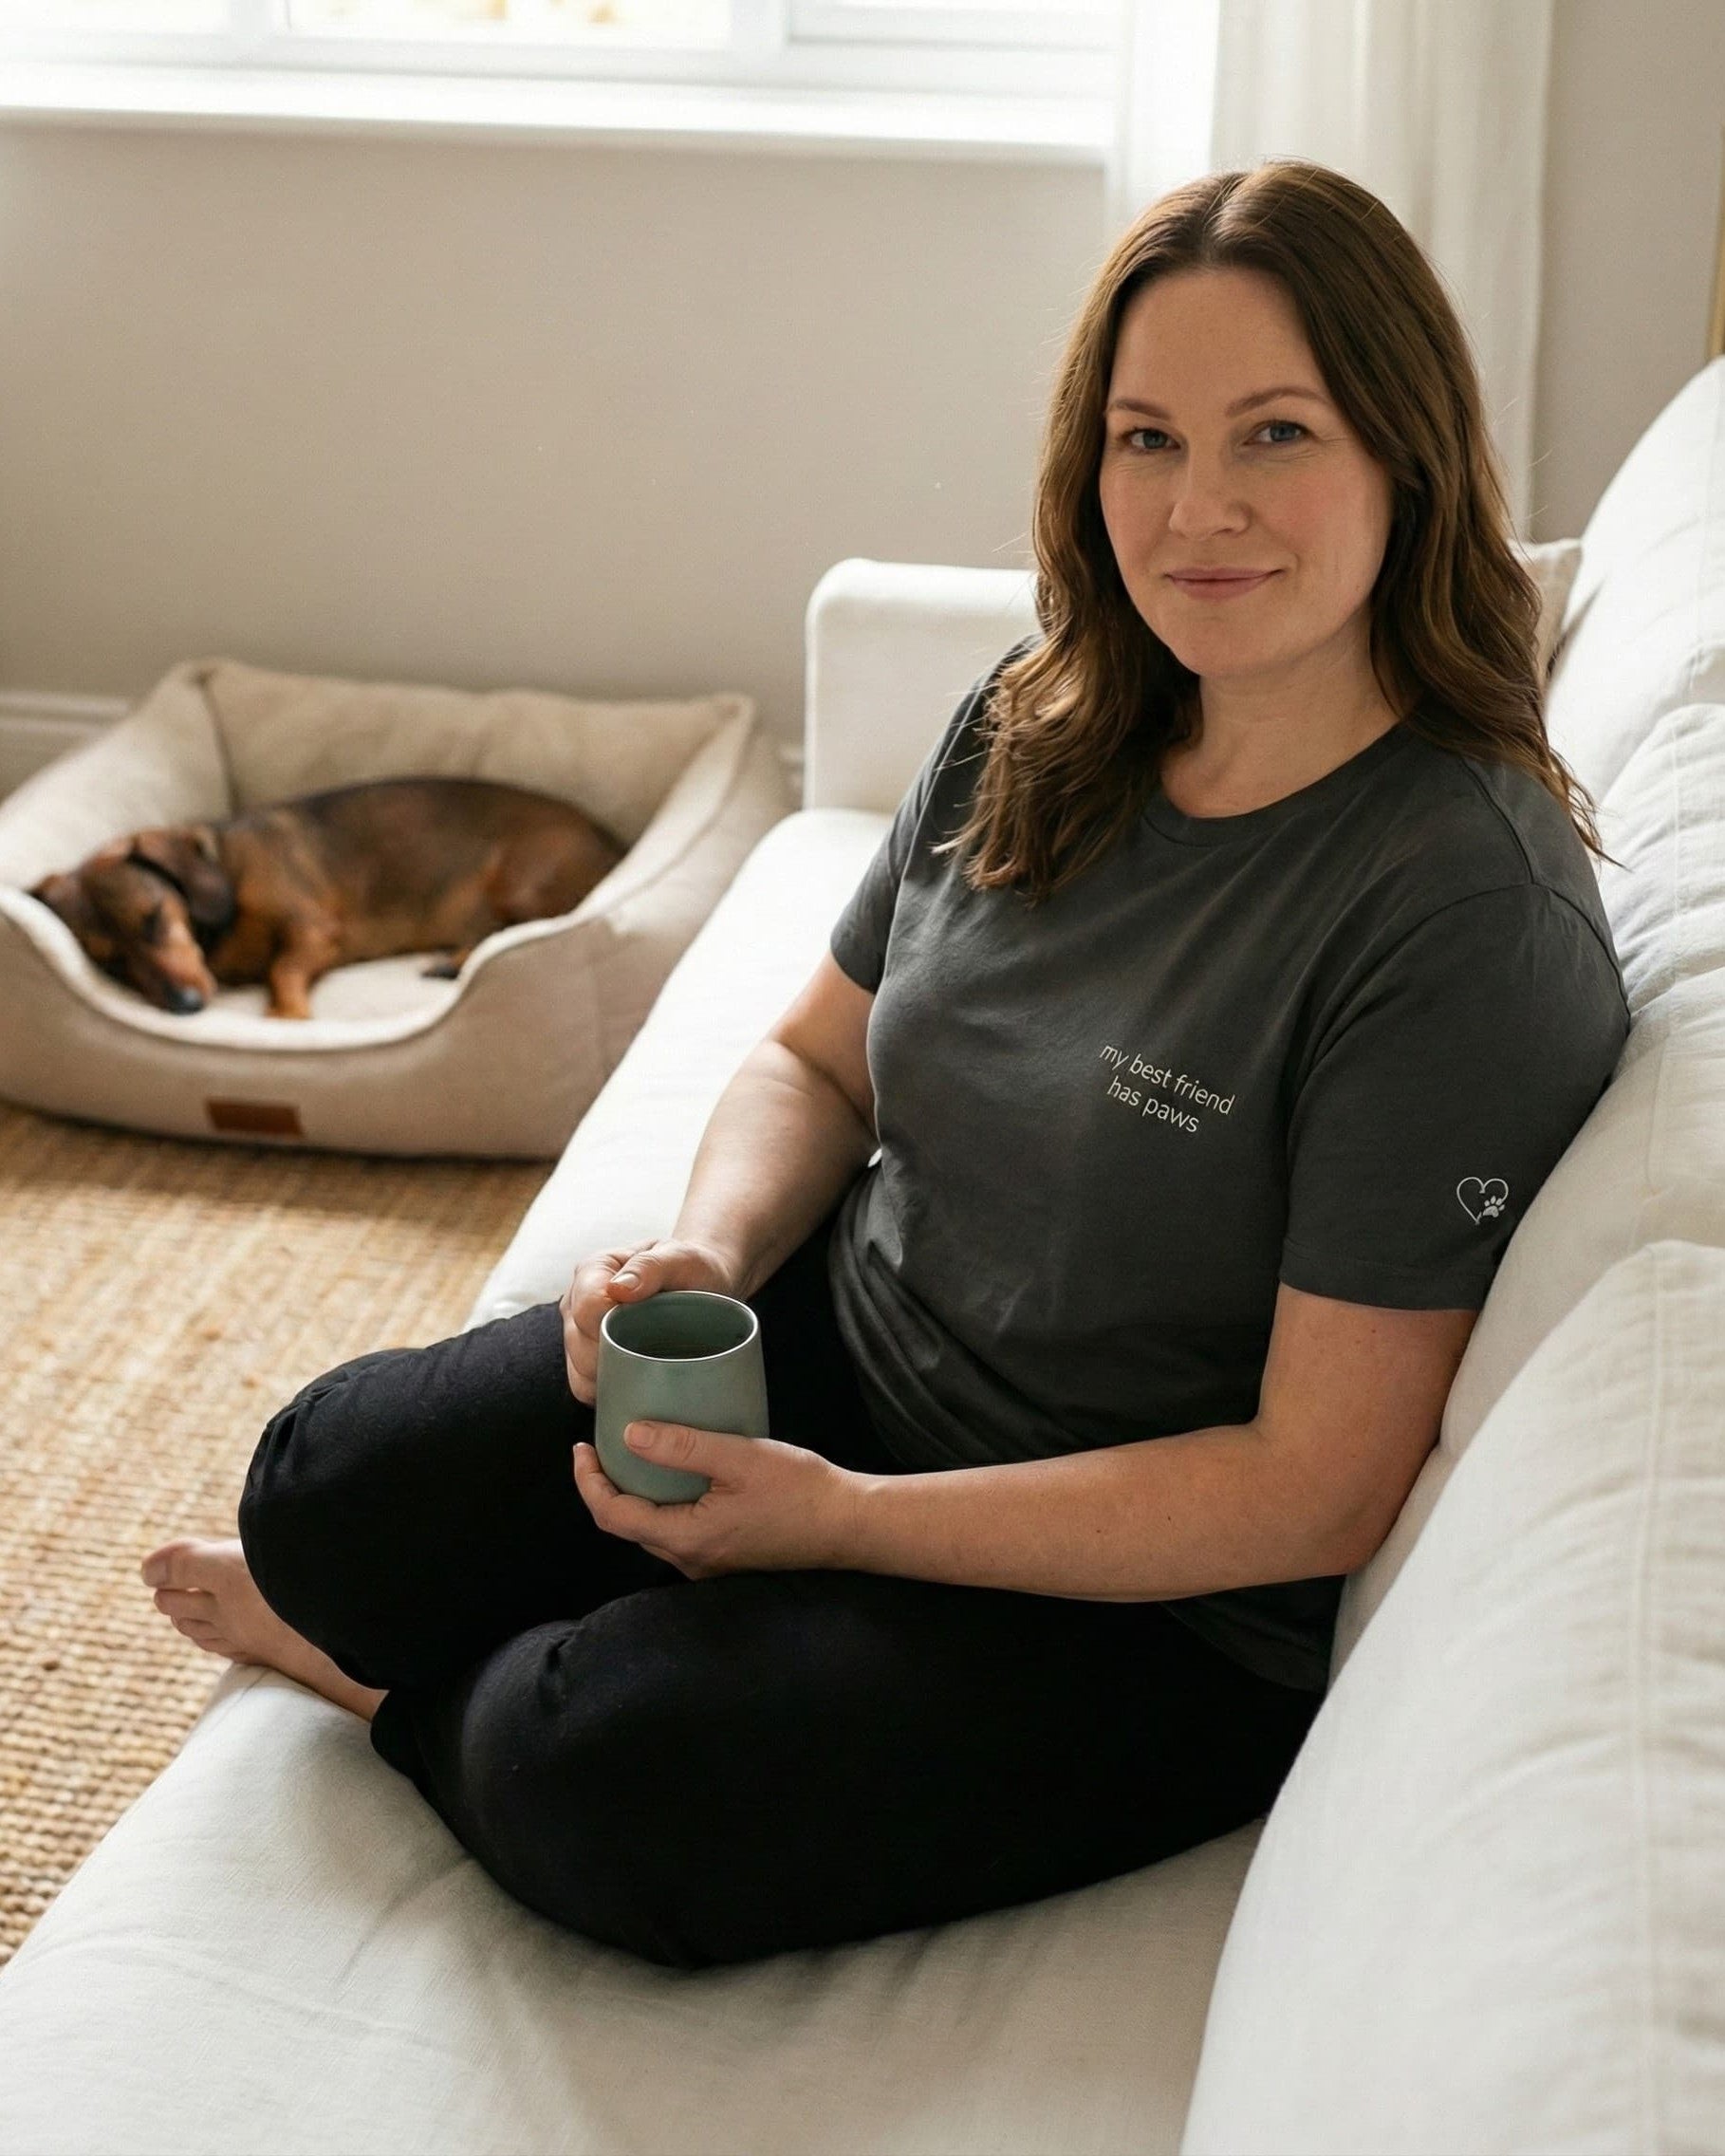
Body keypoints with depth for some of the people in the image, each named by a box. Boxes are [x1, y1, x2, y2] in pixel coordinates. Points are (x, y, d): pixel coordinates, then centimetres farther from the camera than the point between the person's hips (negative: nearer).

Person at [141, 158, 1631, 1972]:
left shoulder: (1470, 917, -24)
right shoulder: (1036, 729, -2)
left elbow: (1319, 1487, -23)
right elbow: (815, 1062, 10)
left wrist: (843, 1519, -21)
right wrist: (708, 1249, -13)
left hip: (1159, 1608, -5)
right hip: (849, 1343, 6)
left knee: (610, 1792, -22)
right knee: (329, 1480, -8)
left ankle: (405, 1676, 11)